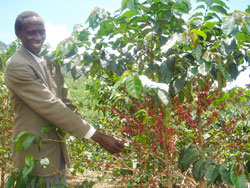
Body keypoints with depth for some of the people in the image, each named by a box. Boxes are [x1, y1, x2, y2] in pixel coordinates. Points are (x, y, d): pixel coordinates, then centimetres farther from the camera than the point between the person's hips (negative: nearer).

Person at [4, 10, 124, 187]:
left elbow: (66, 103, 9)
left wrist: (95, 135, 1)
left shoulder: (51, 63, 9)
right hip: (35, 152, -7)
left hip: (57, 149, 7)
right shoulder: (16, 65, -16)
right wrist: (97, 136, -24)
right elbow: (50, 106, -23)